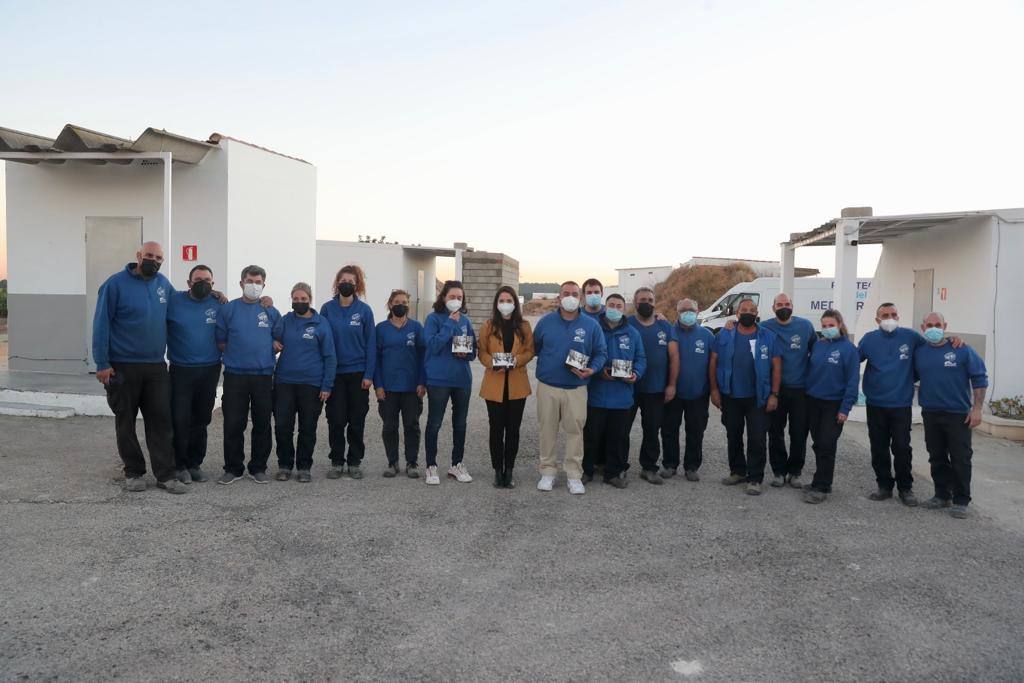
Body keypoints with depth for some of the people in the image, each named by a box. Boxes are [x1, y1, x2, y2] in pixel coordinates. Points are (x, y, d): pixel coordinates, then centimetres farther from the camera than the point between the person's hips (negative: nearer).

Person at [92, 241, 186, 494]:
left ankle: (165, 475, 5)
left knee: (161, 420, 1)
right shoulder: (116, 283, -7)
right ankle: (133, 473, 19)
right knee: (126, 422, 7)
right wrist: (102, 364, -12)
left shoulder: (164, 284, 7)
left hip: (156, 366, 4)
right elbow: (101, 324, -8)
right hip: (123, 367, -3)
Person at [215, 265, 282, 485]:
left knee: (262, 424, 6)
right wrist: (238, 353, 1)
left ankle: (258, 468, 19)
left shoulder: (271, 312, 7)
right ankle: (233, 468, 15)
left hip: (264, 376, 1)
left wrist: (266, 352, 1)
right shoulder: (229, 309, 3)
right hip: (235, 375, -1)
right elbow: (220, 341, 6)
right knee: (233, 424, 2)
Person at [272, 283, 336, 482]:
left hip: (311, 384, -2)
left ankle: (304, 467, 19)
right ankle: (284, 465, 19)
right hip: (284, 382, 2)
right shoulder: (285, 321, 6)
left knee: (307, 429, 7)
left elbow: (329, 357, -2)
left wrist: (327, 386, -7)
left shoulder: (321, 324, -1)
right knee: (282, 426, 3)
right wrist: (273, 342, -11)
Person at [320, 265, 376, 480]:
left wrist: (368, 375, -7)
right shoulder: (328, 308, 1)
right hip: (334, 373, 1)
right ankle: (337, 462, 16)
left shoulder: (364, 310, -1)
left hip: (358, 373, 0)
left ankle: (354, 462, 18)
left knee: (357, 420, 6)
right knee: (336, 419, 4)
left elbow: (371, 343, -1)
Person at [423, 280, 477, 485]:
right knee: (434, 423, 3)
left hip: (462, 378, 5)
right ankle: (431, 466, 14)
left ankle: (457, 464, 27)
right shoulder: (434, 319, -6)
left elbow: (474, 349, 12)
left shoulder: (465, 320, 8)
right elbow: (433, 346, -19)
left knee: (460, 423, 13)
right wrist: (450, 323, -20)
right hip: (438, 379, -5)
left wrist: (466, 353, -10)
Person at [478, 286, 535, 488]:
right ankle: (498, 471, 14)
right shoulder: (488, 326, 3)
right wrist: (493, 363, -18)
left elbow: (529, 351, 4)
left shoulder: (524, 327, 5)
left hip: (517, 385, 1)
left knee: (513, 429, 6)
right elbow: (482, 352, 2)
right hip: (494, 385, -1)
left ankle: (509, 471, 16)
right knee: (496, 429, 4)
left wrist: (516, 360, -16)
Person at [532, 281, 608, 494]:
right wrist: (545, 365, 3)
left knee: (575, 430, 2)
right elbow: (535, 347, 14)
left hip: (576, 388, -1)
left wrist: (592, 369, -12)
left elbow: (601, 352, 4)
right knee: (548, 430, 7)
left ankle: (574, 475, 13)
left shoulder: (591, 325, 2)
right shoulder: (546, 322, 4)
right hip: (547, 386, 1)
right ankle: (548, 472, 19)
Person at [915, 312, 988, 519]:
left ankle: (961, 501, 9)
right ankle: (942, 495, 24)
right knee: (937, 458, 12)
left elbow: (980, 378, -5)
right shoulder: (919, 352, 4)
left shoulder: (962, 350, -7)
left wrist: (977, 408, -10)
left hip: (958, 414, -4)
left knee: (960, 459, 0)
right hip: (930, 414, 4)